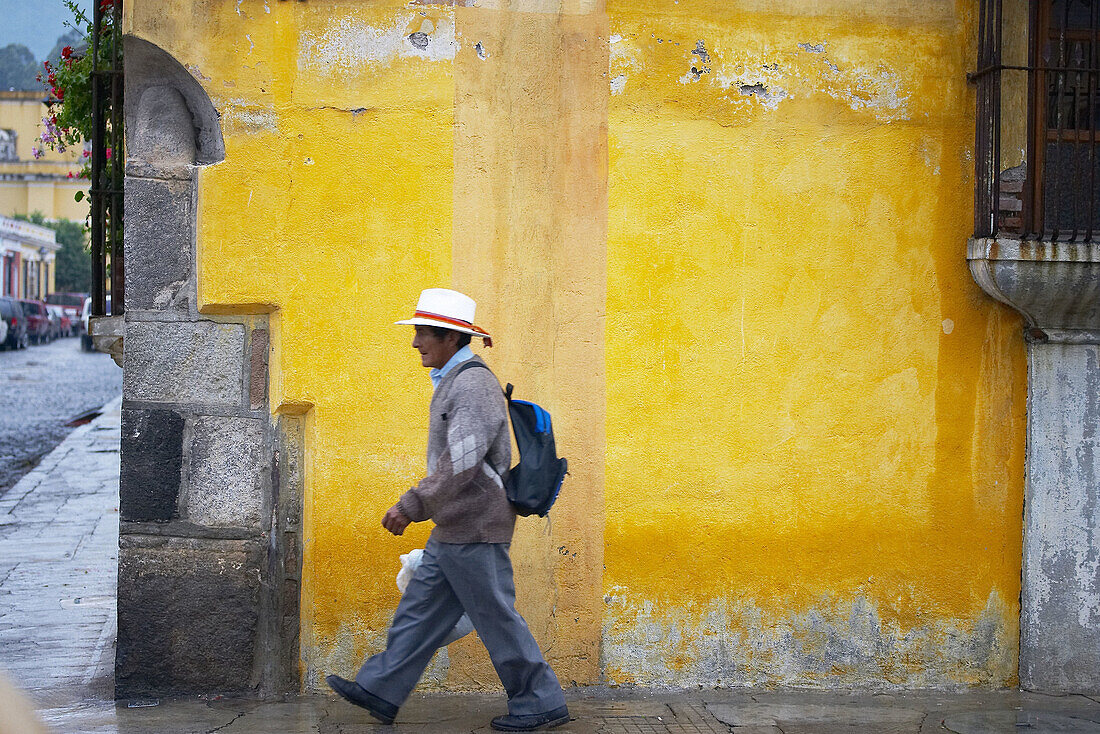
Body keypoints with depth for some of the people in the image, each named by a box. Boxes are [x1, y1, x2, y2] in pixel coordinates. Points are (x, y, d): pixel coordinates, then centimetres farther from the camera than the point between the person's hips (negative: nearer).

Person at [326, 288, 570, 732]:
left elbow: (461, 463, -25)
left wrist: (410, 507, -22)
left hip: (474, 529, -10)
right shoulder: (454, 382, 15)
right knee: (419, 610, 12)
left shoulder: (473, 384, -18)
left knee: (496, 618, -2)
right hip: (454, 529, 10)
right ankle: (380, 692, 17)